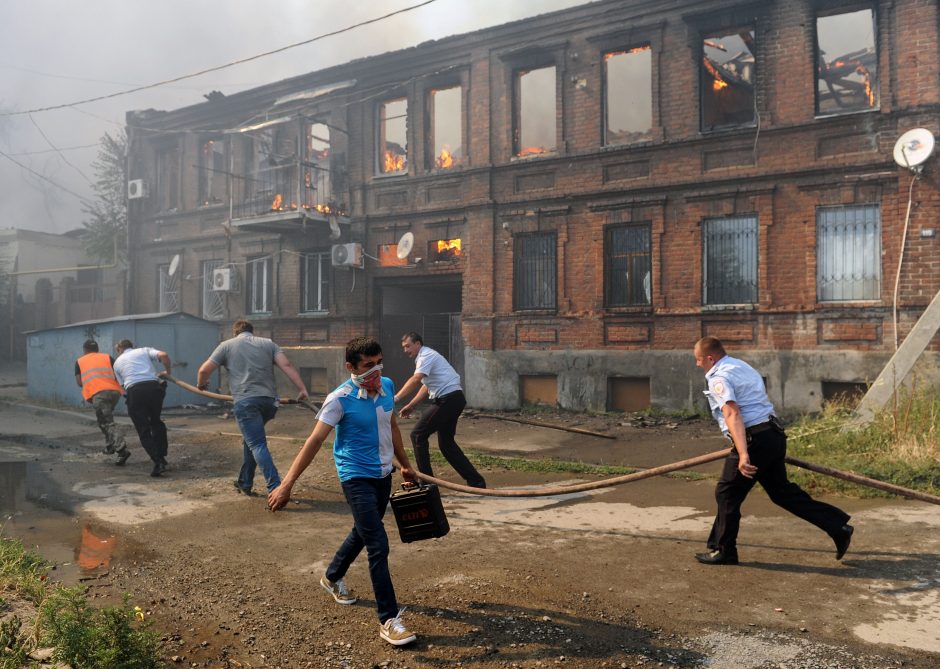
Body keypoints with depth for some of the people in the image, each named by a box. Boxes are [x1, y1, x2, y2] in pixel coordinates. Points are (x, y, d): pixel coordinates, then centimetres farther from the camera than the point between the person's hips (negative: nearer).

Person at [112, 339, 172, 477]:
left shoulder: (117, 362, 26)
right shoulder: (144, 350, 21)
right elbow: (163, 355, 1)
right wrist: (168, 371, 16)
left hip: (134, 391, -1)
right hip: (153, 386, 1)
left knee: (143, 430, 4)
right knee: (156, 421, 22)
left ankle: (158, 462, -9)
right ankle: (161, 456, 19)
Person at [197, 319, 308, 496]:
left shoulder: (227, 345, 13)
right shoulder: (268, 343, 17)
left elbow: (204, 370, 11)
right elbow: (286, 365, 3)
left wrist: (201, 384, 32)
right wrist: (302, 388, -1)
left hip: (245, 401, -4)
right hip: (269, 400, 4)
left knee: (257, 445, -7)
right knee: (251, 439, 24)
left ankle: (276, 488, -20)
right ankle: (244, 483, 31)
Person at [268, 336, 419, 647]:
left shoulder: (387, 386, -1)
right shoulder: (340, 399, -20)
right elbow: (314, 441, -21)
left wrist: (405, 465, 22)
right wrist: (287, 484, -26)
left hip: (383, 474, 7)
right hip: (357, 477, -7)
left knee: (362, 533, 24)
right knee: (378, 545, -11)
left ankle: (332, 578, 50)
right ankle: (389, 620, -2)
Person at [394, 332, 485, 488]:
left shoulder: (426, 355, -10)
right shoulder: (425, 357, 22)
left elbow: (415, 380, -27)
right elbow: (426, 386, 26)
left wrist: (396, 398, -34)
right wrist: (411, 405, 18)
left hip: (448, 399, -10)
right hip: (454, 399, 10)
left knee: (418, 435, -4)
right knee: (446, 442, 15)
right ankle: (476, 481, 16)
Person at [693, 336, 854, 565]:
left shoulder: (719, 378, -11)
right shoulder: (742, 366, 19)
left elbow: (732, 415, -25)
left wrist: (743, 454, -34)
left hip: (756, 439, -10)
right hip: (774, 434, 10)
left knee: (727, 493, 3)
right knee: (782, 491, 18)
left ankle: (723, 551, 12)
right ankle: (839, 526, 19)